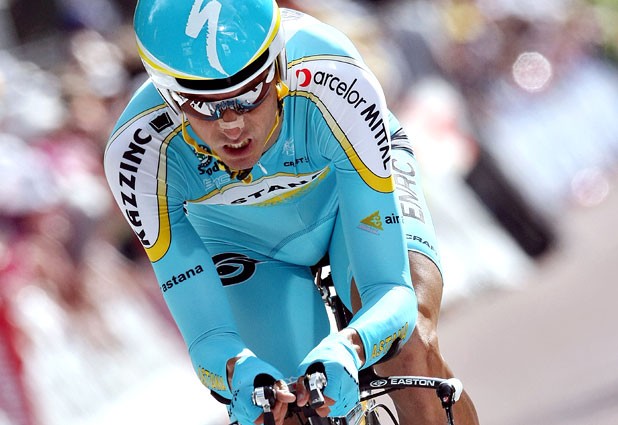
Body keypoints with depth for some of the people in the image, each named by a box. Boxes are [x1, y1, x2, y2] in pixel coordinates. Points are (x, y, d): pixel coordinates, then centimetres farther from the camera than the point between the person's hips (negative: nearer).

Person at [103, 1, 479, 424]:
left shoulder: (333, 86, -40)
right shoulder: (140, 152, -37)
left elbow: (393, 293, -39)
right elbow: (209, 339, -33)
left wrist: (346, 350, -61)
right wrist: (239, 371, -57)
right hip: (242, 240, 1)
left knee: (411, 349, -28)